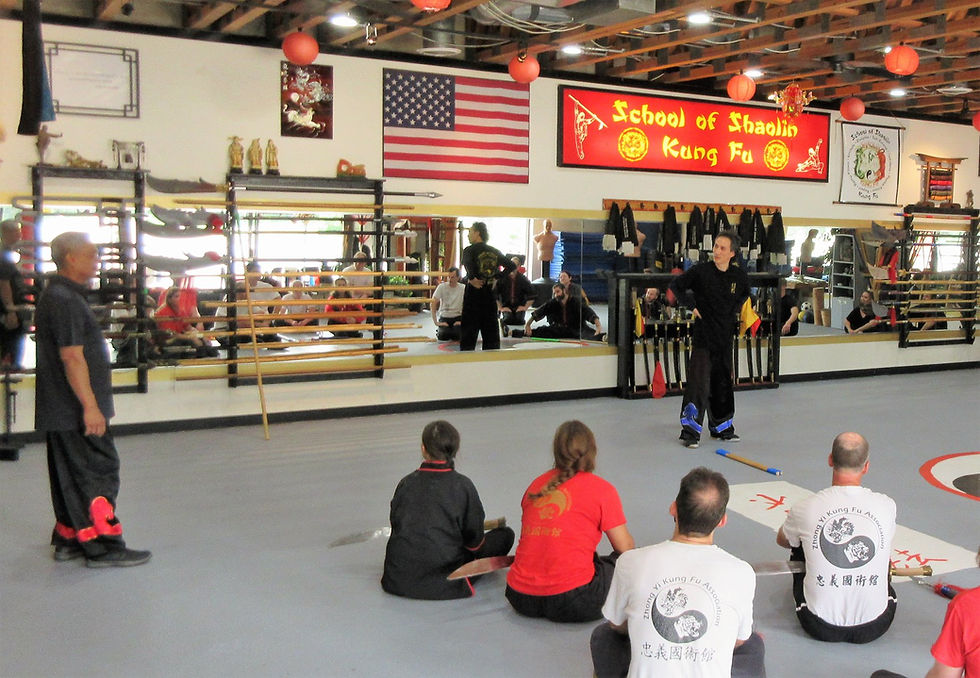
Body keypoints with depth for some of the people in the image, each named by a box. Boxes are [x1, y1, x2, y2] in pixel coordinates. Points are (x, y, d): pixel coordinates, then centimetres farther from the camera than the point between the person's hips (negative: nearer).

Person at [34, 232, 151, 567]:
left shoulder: (59, 295, 16)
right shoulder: (64, 300, -18)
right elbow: (72, 357, -24)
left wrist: (89, 404, 23)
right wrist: (90, 405, -24)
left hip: (63, 410, 10)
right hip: (75, 410, -10)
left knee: (71, 476, 16)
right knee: (98, 474, -5)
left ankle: (68, 539, 25)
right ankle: (103, 547, 0)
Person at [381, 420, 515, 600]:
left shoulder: (406, 483, 0)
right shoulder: (462, 485, -10)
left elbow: (395, 525, 9)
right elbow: (474, 540, -4)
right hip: (443, 584, -1)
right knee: (505, 535, 8)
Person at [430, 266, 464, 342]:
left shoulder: (463, 288, -6)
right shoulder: (441, 287, -8)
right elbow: (433, 304, -10)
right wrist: (436, 322, -16)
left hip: (457, 317, 0)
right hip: (444, 316, 0)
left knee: (458, 336, -25)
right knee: (443, 336, -25)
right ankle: (439, 330, 14)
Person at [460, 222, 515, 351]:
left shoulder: (469, 250, -8)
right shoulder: (495, 251, 9)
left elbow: (468, 264, -29)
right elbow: (511, 266, 5)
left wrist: (472, 279, -18)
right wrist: (497, 277, 5)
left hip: (473, 292, -5)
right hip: (490, 293, 5)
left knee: (469, 329, 1)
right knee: (491, 328, 10)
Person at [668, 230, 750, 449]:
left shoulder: (739, 276, 2)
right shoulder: (700, 271, -11)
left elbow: (744, 294, 23)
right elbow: (674, 287, -5)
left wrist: (735, 309, 9)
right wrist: (690, 307, -11)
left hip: (725, 337, 5)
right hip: (703, 335, -5)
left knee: (723, 383, 15)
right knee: (698, 383, -9)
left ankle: (722, 427, 30)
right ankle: (689, 431, -1)